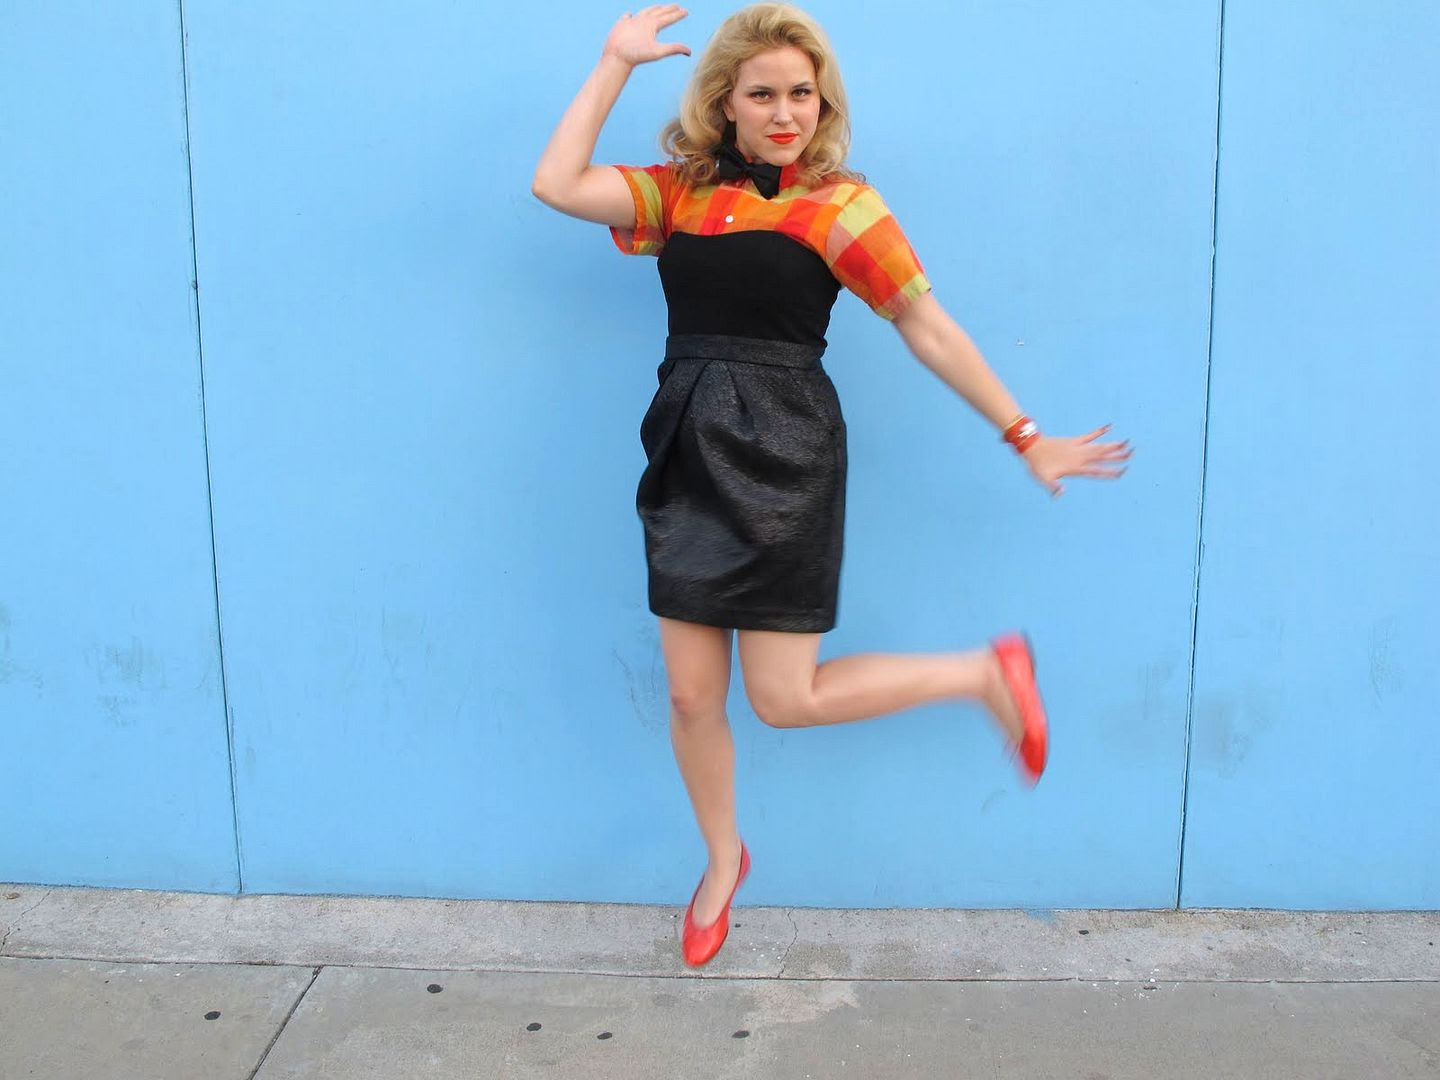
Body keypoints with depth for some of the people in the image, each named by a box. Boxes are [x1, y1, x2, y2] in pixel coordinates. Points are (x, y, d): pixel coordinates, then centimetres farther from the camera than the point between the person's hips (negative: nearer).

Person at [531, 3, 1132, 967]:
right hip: (687, 454, 4)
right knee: (691, 693, 9)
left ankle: (987, 674, 19)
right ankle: (724, 864, 36)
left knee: (784, 698, -3)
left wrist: (1026, 438, -1)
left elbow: (929, 328, -2)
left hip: (784, 455, -4)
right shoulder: (679, 191, 10)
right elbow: (558, 184, -1)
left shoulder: (836, 203, -1)